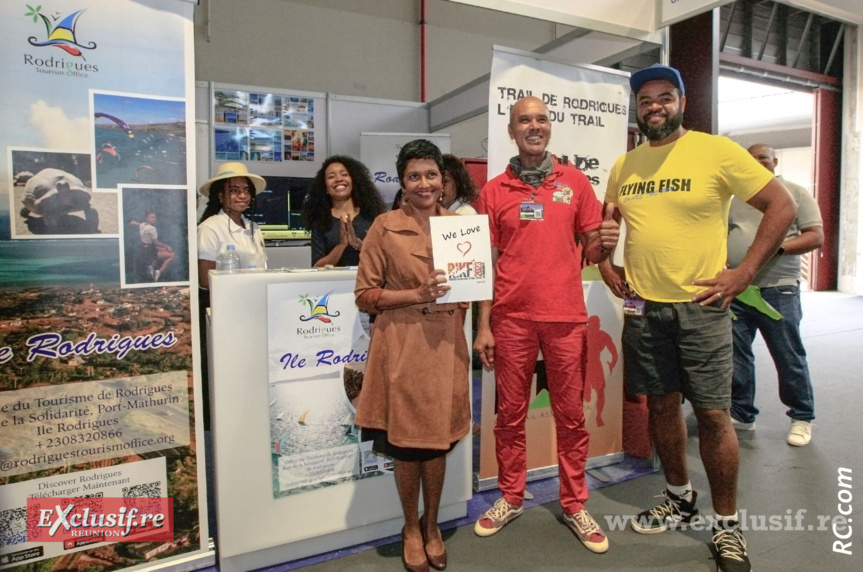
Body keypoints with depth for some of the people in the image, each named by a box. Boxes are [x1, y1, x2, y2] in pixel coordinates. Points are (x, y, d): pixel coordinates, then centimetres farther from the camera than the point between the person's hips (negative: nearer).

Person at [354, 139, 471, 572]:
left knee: (439, 440, 14)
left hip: (446, 346, 3)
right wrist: (416, 295, -17)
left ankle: (432, 526, 37)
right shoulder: (385, 227, -5)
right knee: (405, 443, 8)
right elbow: (365, 295, -5)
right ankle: (411, 529, 33)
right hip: (402, 347, -3)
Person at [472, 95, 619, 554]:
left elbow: (590, 251, 9)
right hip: (511, 319, 0)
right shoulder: (494, 191, 4)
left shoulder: (575, 182, 6)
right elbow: (488, 263, 4)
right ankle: (511, 497, 27)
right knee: (510, 414, 9)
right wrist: (483, 326, -2)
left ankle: (574, 505, 25)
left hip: (566, 317, 1)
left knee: (570, 415, 9)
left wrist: (605, 243, -15)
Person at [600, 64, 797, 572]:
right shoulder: (624, 165, 8)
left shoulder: (717, 151, -5)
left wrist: (743, 274, -10)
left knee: (712, 413, 0)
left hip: (701, 307, -4)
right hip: (642, 308, 4)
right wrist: (607, 268, 6)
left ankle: (728, 524, 19)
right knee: (662, 407, 13)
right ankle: (680, 500, 33)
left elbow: (782, 206, -5)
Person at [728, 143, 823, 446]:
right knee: (735, 356, 8)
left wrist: (779, 247, -19)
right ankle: (741, 414, 22)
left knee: (789, 358, 4)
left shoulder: (795, 192, 4)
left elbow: (816, 236, -3)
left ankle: (802, 418, 21)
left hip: (777, 289, -4)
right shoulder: (736, 198, 16)